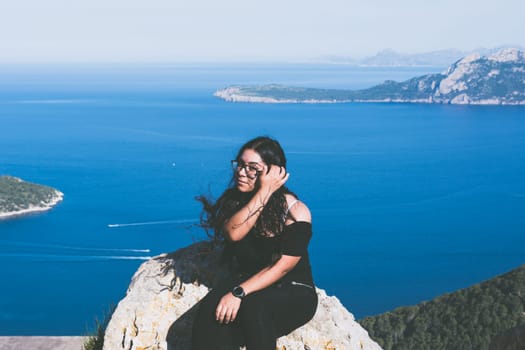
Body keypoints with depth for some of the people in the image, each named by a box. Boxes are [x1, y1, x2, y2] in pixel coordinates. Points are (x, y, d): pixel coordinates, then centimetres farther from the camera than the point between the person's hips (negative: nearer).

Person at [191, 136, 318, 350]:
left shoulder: (295, 211, -12)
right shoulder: (234, 200, 1)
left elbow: (282, 267, -19)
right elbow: (233, 233, -20)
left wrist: (239, 293, -29)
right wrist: (263, 193, -23)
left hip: (293, 294, -3)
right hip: (246, 283, 4)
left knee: (253, 307, -37)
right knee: (210, 310, -30)